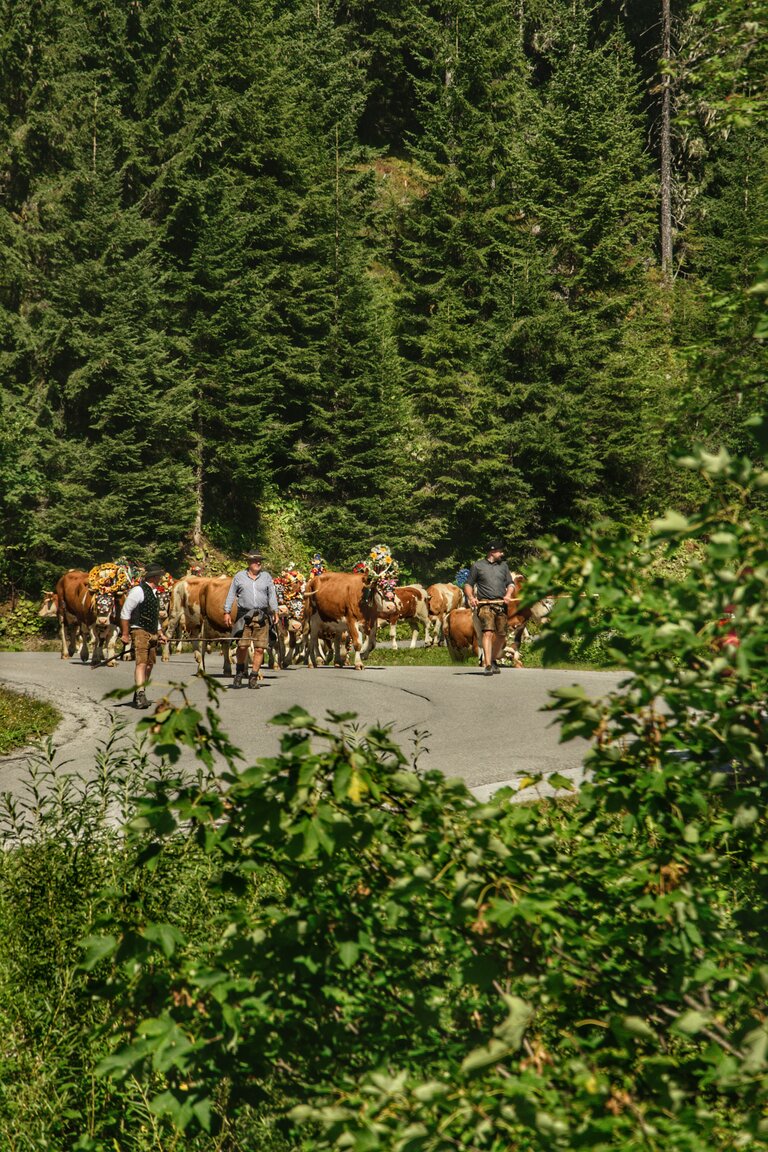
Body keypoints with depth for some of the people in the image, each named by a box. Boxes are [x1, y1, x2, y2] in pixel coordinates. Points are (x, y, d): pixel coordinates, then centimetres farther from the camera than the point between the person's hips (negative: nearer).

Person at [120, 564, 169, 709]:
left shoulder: (154, 593, 20)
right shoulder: (138, 590, -9)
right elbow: (125, 612, -13)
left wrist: (160, 633, 23)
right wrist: (125, 634, -15)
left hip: (152, 634, 9)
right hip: (139, 631, -9)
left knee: (149, 664, 8)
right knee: (141, 663, -18)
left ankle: (138, 696, 17)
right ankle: (140, 695, -27)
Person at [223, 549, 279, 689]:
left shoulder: (266, 577, 10)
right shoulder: (239, 576, 6)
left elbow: (272, 595, 9)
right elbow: (231, 595, 8)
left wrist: (275, 612, -1)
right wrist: (227, 612, 2)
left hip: (262, 617, 1)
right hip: (244, 616, -1)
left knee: (259, 648, -3)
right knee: (242, 646, -6)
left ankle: (253, 678, 5)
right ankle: (239, 673, 17)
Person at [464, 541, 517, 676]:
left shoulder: (503, 565, 19)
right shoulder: (477, 566, 8)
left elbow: (510, 584, 16)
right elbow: (468, 585, 10)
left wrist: (508, 595, -5)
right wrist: (471, 597, -9)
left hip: (501, 605, 4)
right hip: (485, 604, -4)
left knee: (501, 635, 6)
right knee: (488, 633, -18)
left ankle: (494, 661, 28)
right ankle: (488, 666, -23)